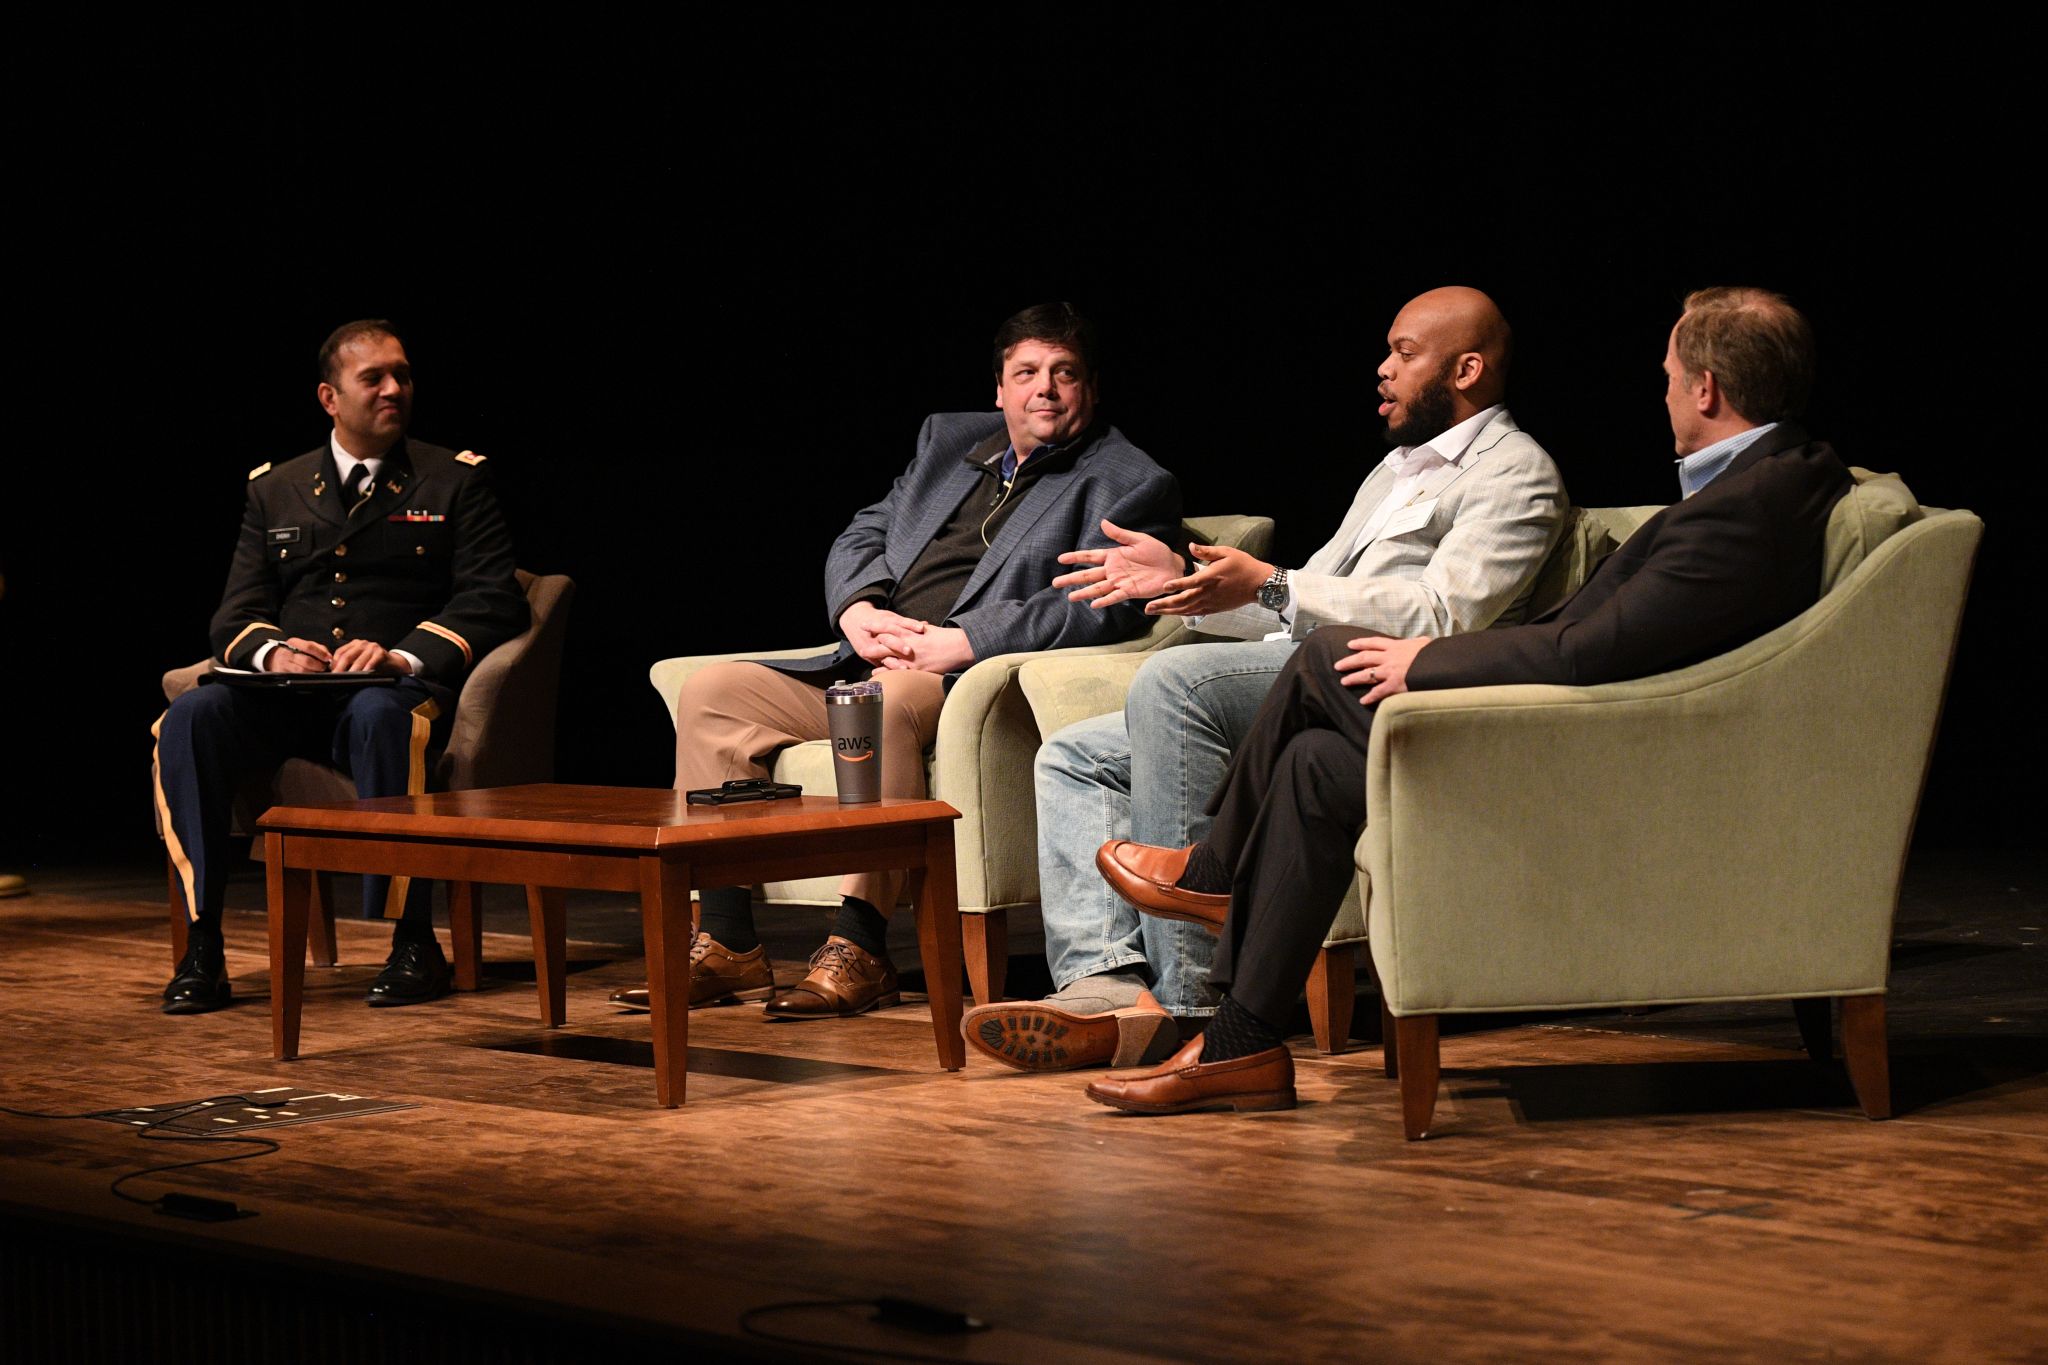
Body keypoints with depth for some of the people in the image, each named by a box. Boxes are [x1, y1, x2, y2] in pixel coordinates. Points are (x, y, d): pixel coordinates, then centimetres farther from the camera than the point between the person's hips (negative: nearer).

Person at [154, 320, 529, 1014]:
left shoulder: (454, 481, 11)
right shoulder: (275, 490, 20)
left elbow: (493, 600, -1)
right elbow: (235, 615, 13)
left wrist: (402, 654, -18)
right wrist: (271, 649, -13)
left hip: (396, 689, -3)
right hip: (286, 695, 3)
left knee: (379, 718, -40)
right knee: (191, 717, -28)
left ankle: (414, 942, -32)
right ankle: (202, 950, -28)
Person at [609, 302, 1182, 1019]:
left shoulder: (1129, 484, 5)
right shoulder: (949, 438, 25)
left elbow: (1107, 603, -11)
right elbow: (862, 536, 25)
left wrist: (960, 641, -18)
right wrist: (857, 609, 0)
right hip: (866, 662, 7)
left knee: (886, 700, -39)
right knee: (711, 690, -8)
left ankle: (858, 948, -37)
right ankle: (726, 944, -11)